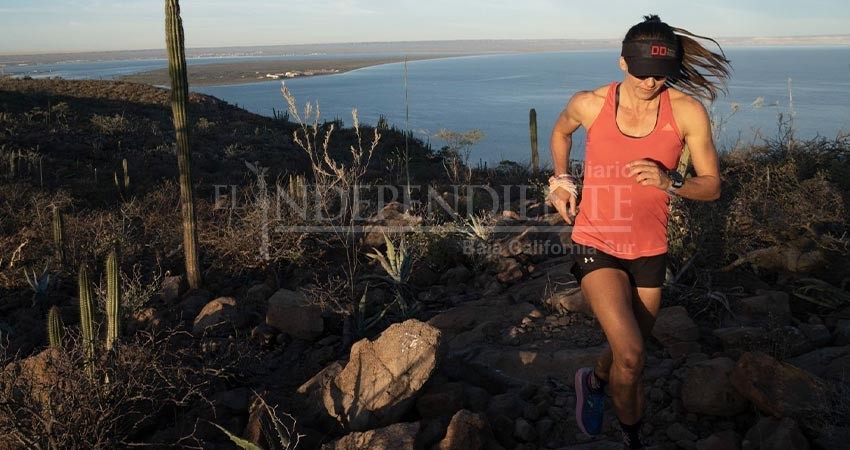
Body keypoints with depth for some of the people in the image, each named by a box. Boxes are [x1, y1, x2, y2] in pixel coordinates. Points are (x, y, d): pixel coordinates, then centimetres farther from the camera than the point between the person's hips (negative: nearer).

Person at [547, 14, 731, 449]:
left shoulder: (687, 111, -9)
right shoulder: (589, 104, -9)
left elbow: (711, 186, -3)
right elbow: (560, 131, 16)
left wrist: (669, 181, -22)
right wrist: (560, 180, 5)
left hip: (649, 251, 2)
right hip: (596, 246, -2)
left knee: (627, 352, 19)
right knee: (631, 357, -17)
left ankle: (594, 382, 56)